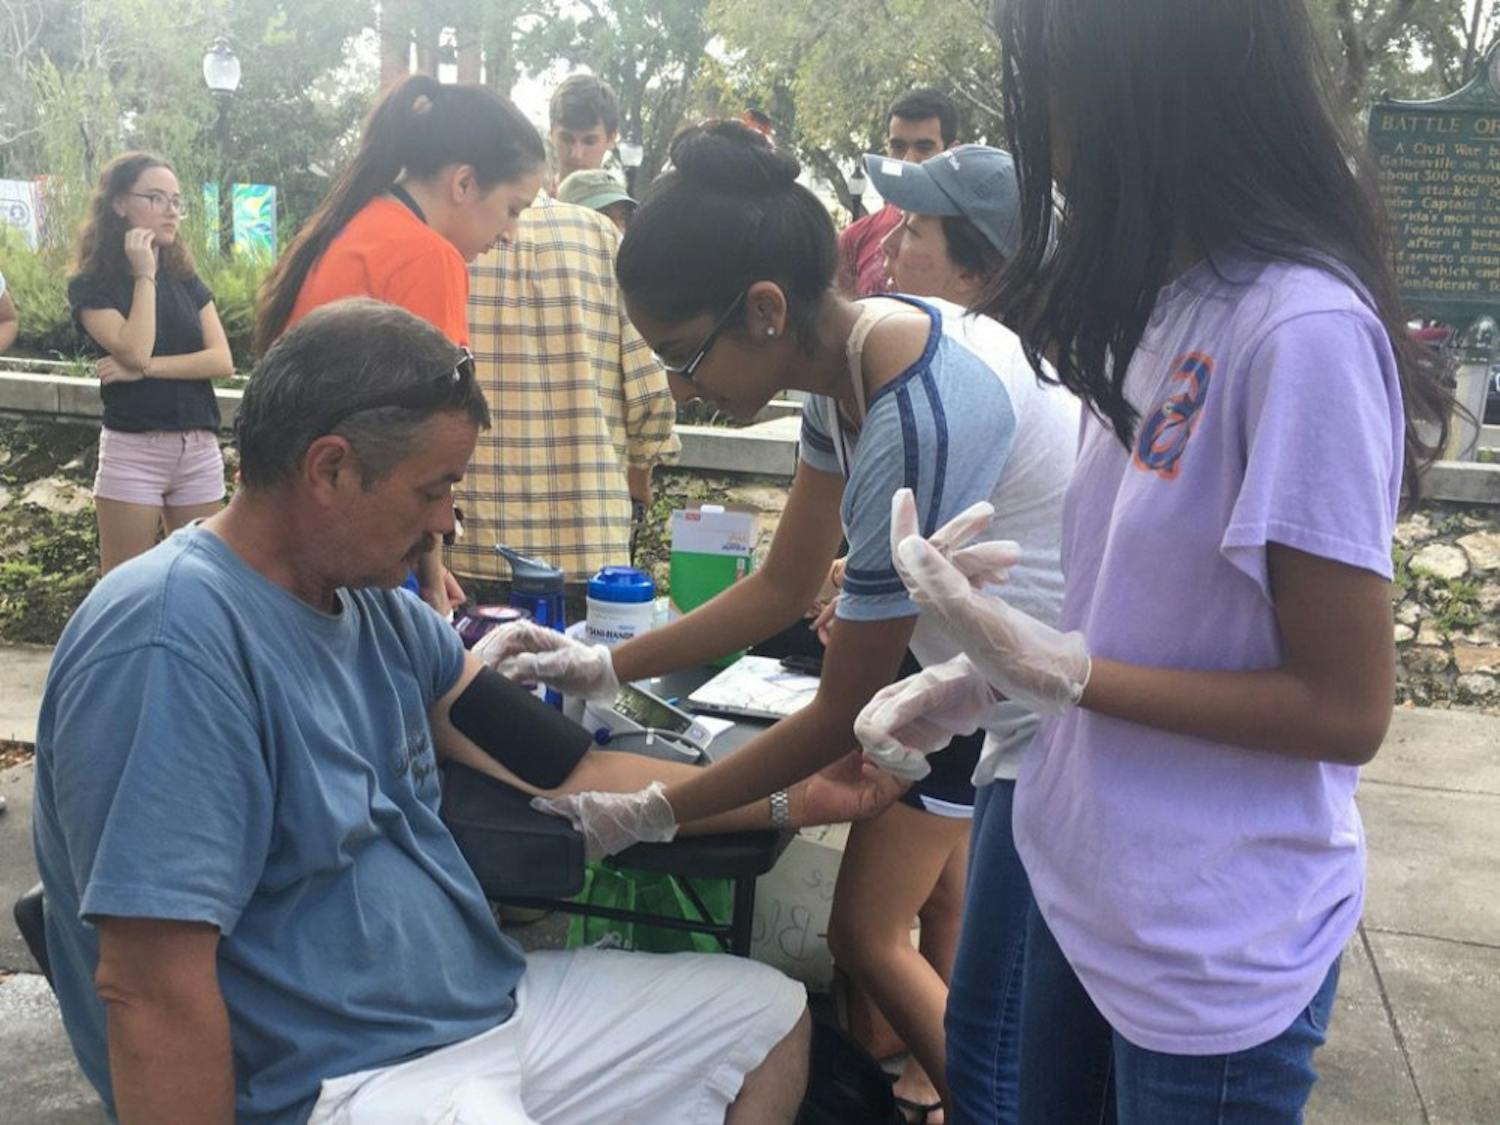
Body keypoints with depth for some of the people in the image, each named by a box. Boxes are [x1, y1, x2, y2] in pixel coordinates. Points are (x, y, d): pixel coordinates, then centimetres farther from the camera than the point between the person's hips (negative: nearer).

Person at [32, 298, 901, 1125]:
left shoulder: (376, 606, 6)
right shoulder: (172, 640, -23)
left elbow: (566, 769, 8)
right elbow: (153, 989, -25)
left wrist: (803, 797, 8)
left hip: (489, 1003, 9)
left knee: (775, 1015, 15)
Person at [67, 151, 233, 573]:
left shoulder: (186, 280, 11)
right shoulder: (91, 285, -2)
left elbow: (222, 361, -1)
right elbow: (136, 351, -18)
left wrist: (145, 369, -12)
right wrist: (144, 275, -11)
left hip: (200, 451, 4)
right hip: (132, 451, -4)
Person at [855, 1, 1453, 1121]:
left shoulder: (1305, 330, -24)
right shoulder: (1170, 306, 2)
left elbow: (1345, 710, -20)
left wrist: (1059, 669, -22)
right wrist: (984, 672, 3)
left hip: (1214, 958, -7)